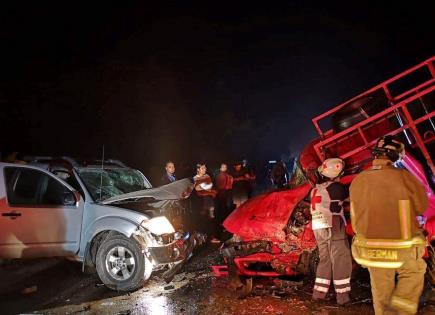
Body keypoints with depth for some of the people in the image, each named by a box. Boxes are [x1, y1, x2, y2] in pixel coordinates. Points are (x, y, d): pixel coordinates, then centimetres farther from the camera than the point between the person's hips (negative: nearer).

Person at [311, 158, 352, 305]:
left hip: (319, 229, 7)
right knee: (341, 261, 2)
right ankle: (342, 295, 6)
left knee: (325, 260, 15)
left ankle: (318, 292, 16)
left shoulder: (315, 189, 13)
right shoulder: (335, 187, -9)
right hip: (333, 228, -7)